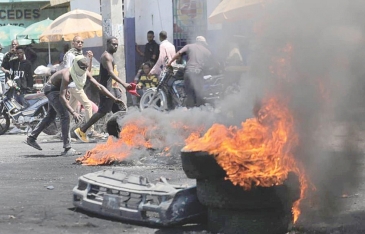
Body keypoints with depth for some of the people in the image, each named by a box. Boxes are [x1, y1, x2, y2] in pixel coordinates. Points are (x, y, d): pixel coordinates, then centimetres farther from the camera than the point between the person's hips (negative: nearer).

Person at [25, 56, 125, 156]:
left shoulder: (86, 73, -15)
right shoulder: (67, 75, -37)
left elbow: (99, 86, -12)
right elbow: (62, 97, -42)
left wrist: (114, 99, -19)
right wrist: (73, 112, -50)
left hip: (56, 89, 9)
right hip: (51, 88, -9)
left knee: (50, 117, 20)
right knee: (65, 116, -19)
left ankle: (31, 138, 34)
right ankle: (67, 149, -21)